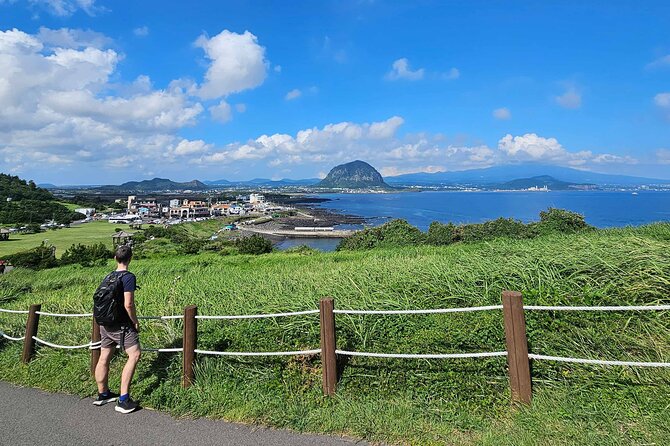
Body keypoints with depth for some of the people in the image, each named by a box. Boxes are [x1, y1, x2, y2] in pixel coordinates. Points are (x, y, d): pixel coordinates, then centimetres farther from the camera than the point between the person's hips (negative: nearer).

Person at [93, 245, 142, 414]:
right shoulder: (129, 277, -15)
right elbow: (128, 304, -20)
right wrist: (136, 322, -7)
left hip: (105, 323, 8)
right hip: (121, 324, -8)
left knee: (104, 358, 16)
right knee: (135, 355, -8)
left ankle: (102, 394, 31)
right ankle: (123, 400, -11)